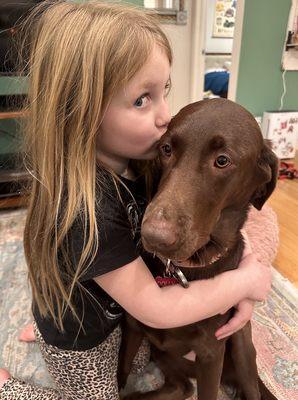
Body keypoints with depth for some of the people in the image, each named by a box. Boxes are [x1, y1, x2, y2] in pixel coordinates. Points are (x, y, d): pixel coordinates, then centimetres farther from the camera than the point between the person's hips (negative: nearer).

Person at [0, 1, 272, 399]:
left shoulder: (136, 160, -19)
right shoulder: (86, 211, -41)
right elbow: (155, 309, -33)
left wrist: (243, 280, -21)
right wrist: (245, 280, -24)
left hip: (111, 311, 7)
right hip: (80, 345, -6)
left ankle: (45, 324, 41)